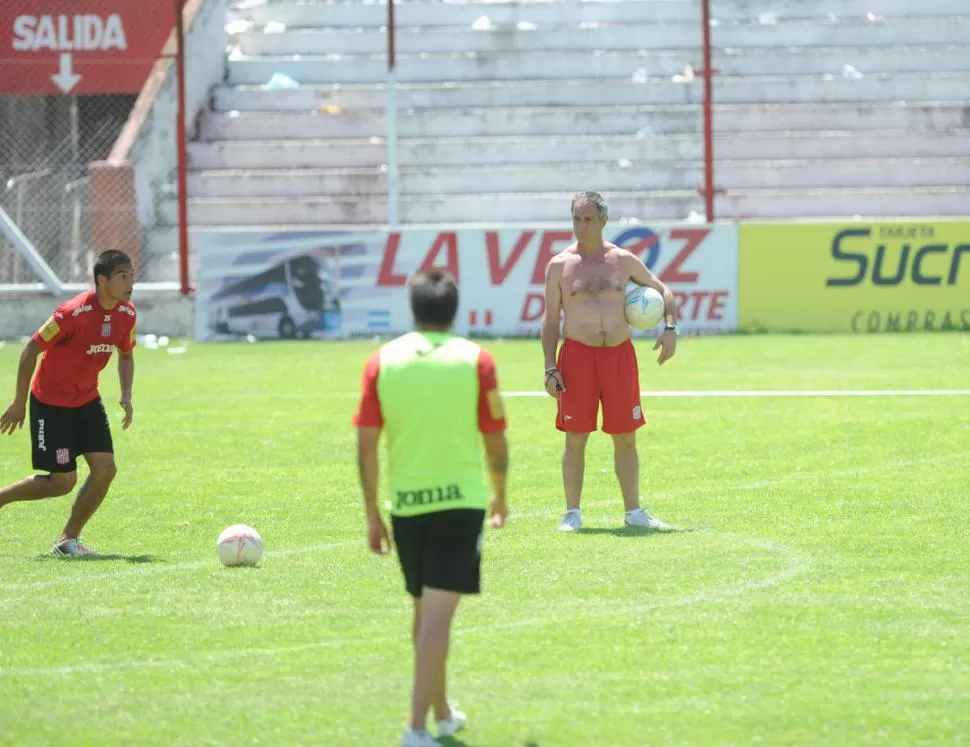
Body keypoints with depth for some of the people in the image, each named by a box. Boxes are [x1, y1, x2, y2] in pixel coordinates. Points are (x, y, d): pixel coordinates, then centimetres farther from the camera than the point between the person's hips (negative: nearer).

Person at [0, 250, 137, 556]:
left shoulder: (126, 314, -4)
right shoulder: (74, 313, -25)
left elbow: (125, 355, 14)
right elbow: (31, 350, -18)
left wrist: (126, 397, -2)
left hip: (87, 401, 7)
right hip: (51, 402, -7)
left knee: (105, 469, -6)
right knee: (63, 481, -7)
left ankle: (68, 539, 7)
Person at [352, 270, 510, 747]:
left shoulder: (382, 362, 2)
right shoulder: (475, 360, -2)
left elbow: (366, 444, -1)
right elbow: (495, 442, 0)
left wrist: (372, 515, 7)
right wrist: (500, 496, 18)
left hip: (406, 502, 3)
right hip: (460, 498, -3)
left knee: (425, 610, 19)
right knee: (438, 613, -7)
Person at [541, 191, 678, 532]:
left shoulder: (624, 261, 7)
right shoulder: (559, 265, 2)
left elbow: (662, 290, 18)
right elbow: (551, 321, 3)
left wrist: (670, 328, 2)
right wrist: (550, 369, -4)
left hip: (620, 354, 2)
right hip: (577, 354, -2)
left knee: (625, 438, 5)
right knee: (575, 438, -1)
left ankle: (633, 511, 12)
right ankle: (572, 512, 7)